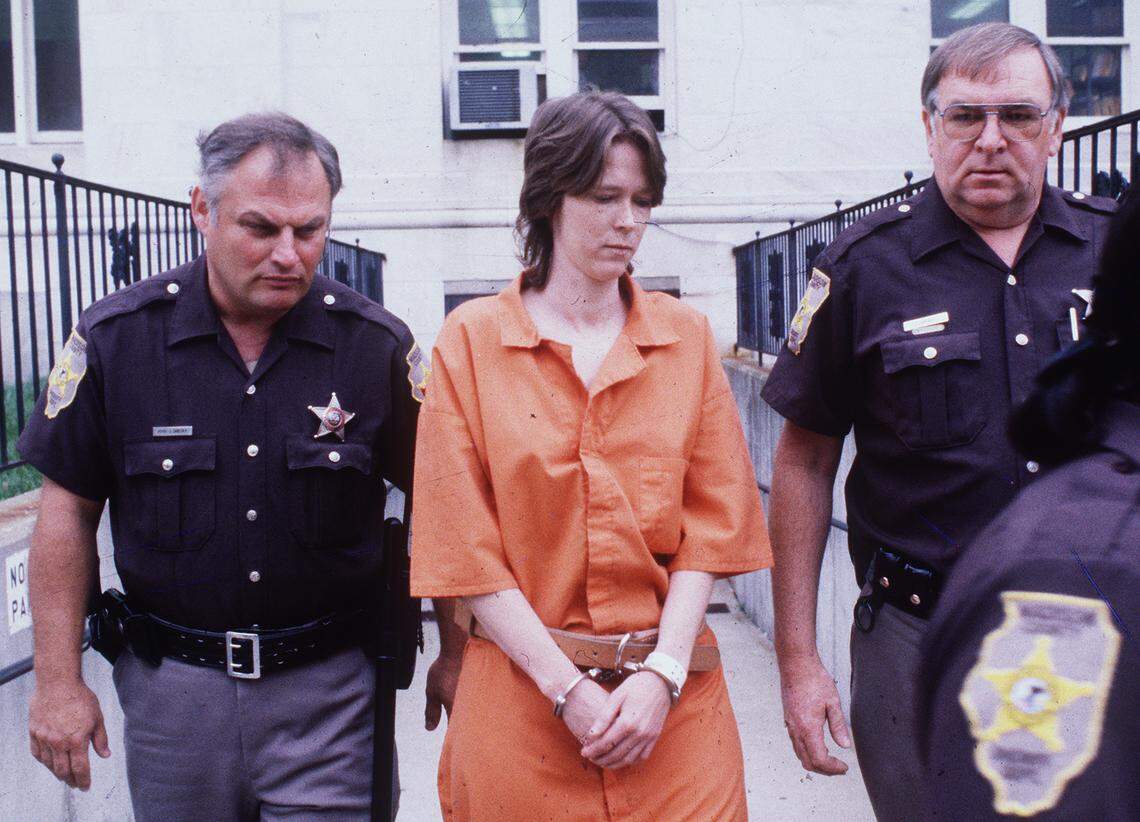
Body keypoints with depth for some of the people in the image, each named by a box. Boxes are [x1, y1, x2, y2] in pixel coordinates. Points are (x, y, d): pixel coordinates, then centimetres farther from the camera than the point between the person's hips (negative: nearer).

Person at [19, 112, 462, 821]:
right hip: (170, 686, 1)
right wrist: (59, 681, 0)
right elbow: (70, 508, 1)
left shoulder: (378, 344, -6)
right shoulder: (115, 336, -5)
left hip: (327, 688, -1)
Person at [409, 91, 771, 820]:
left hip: (672, 702, 2)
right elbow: (465, 547, -5)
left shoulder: (687, 336, 6)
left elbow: (711, 520, 2)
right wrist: (568, 689, -10)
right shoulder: (471, 339, -1)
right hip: (519, 701, -1)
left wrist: (663, 672, -10)